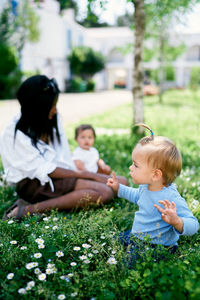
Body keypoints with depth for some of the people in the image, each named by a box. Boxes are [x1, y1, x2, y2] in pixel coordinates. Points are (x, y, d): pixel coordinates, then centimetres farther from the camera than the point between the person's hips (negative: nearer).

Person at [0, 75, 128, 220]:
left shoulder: (53, 119, 4)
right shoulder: (13, 135, -12)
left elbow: (65, 158, 6)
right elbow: (45, 170, -15)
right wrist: (83, 174, -15)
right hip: (35, 184, -8)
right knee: (104, 193, -26)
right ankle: (30, 209, -24)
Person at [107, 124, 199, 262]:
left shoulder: (172, 199, -32)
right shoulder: (146, 186, -3)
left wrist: (176, 222, -52)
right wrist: (119, 188, 20)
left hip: (157, 247, -8)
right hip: (136, 236, 8)